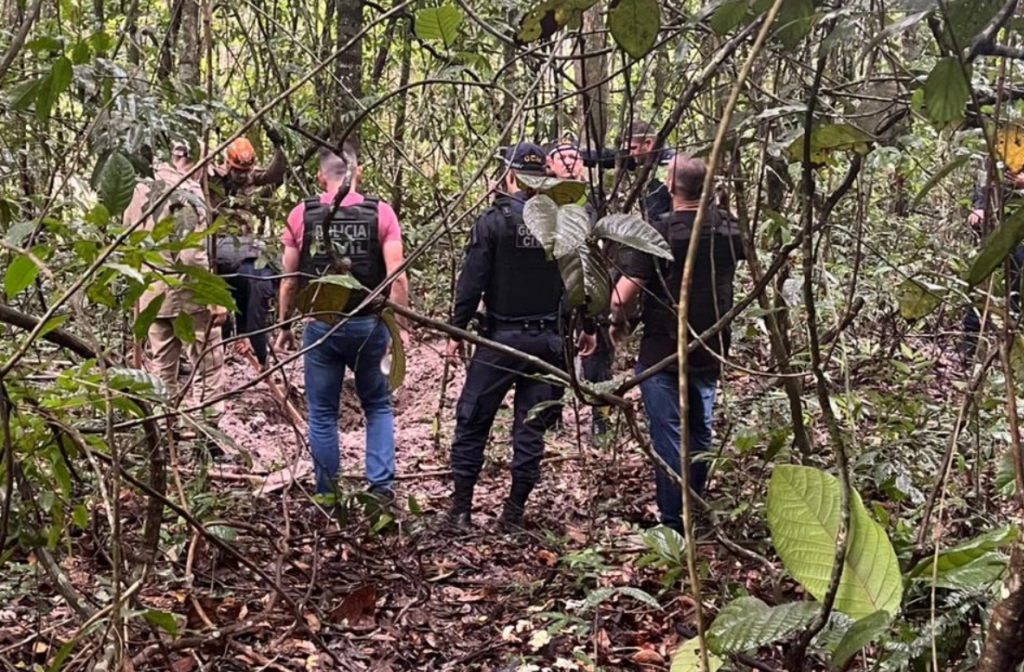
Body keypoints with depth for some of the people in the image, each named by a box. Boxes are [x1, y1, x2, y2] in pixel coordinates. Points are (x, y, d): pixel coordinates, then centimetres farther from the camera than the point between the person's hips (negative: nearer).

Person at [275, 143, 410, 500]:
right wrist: (400, 326, -2)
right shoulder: (380, 213, -5)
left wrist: (284, 326, 12)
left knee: (322, 413, 12)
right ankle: (381, 483, 7)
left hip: (320, 326, 0)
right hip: (368, 325, 0)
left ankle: (327, 496, 18)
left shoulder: (302, 215, -2)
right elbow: (397, 277, -10)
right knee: (378, 405, 18)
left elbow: (289, 279, 1)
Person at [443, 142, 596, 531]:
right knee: (531, 428, 9)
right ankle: (514, 512, 13)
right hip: (549, 340, 3)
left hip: (501, 338, -3)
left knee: (472, 422, 8)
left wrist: (456, 329, -1)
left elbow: (471, 281, -9)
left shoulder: (493, 221, -8)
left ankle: (460, 508, 9)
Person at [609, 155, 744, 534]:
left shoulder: (660, 232, -18)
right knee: (700, 432, 19)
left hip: (663, 353, -6)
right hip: (710, 352, 6)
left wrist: (618, 323, -1)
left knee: (668, 435, 2)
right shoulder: (728, 229, -1)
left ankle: (673, 524, 6)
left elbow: (623, 295, -20)